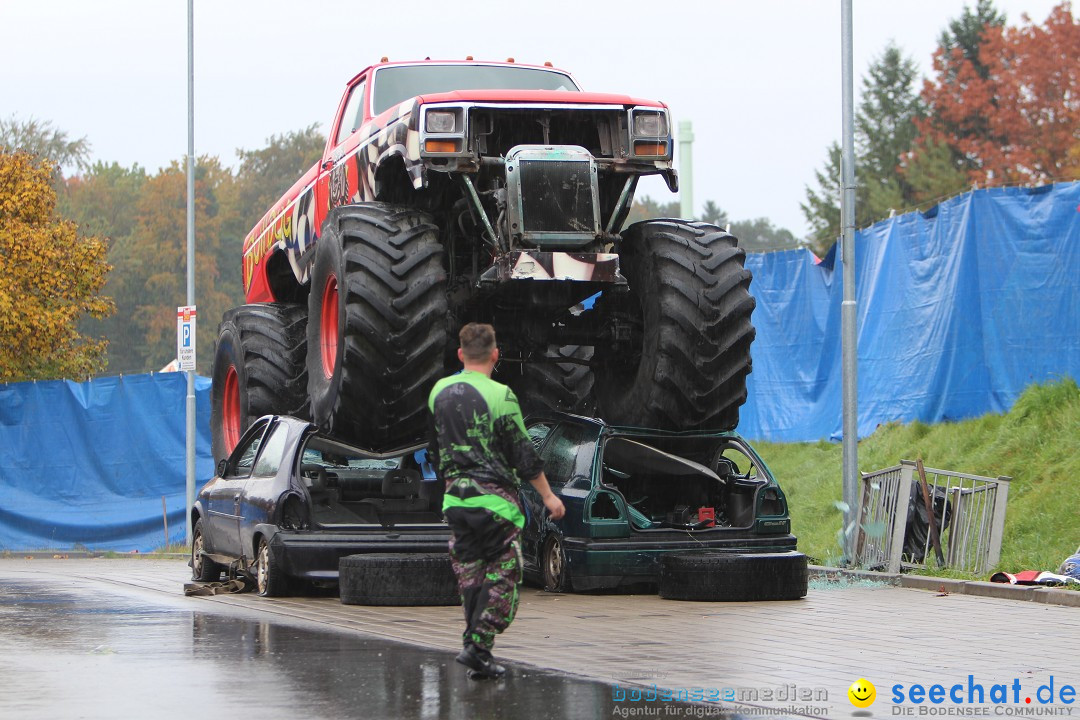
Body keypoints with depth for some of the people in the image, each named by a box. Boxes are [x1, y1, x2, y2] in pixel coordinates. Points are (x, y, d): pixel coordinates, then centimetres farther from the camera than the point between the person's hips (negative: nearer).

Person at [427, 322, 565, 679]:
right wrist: (548, 496, -2)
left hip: (455, 498, 6)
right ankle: (477, 646, -11)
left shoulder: (439, 392, 7)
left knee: (470, 577, 13)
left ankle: (475, 650, 13)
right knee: (502, 575, 0)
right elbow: (523, 453, -9)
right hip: (495, 496, -6)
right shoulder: (500, 395, -12)